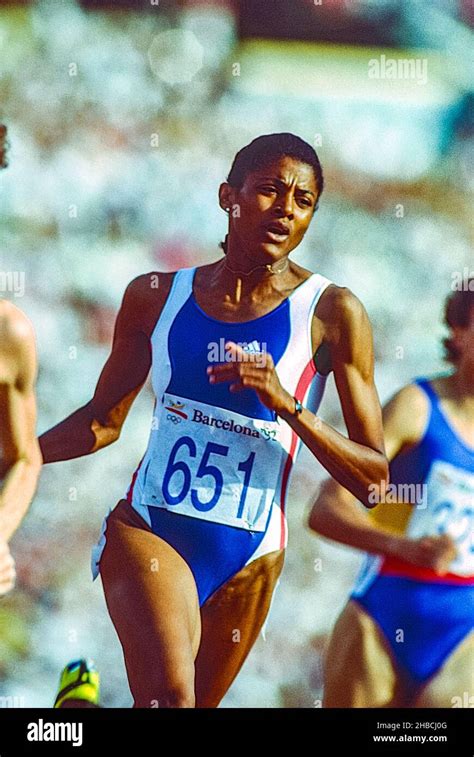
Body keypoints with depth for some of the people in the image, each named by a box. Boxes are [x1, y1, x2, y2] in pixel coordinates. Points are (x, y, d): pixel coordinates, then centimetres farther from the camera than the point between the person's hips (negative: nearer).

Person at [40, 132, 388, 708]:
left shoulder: (330, 313, -5)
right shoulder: (157, 295, 3)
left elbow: (374, 480, -8)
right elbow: (104, 419, 16)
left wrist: (286, 405, -21)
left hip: (249, 558, 1)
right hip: (147, 529, -1)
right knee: (170, 693, -26)